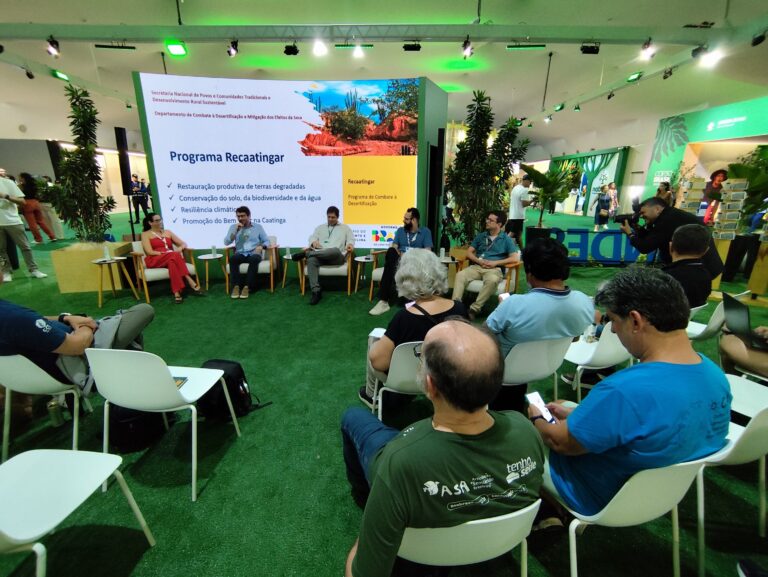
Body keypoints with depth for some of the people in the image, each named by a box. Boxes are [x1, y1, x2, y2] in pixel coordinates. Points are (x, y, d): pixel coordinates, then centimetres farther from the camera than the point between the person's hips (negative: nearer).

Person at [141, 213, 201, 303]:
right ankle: (191, 283, -45)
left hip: (171, 258, 3)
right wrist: (167, 253, -17)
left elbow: (183, 244, 19)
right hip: (154, 260, -3)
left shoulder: (167, 232, 24)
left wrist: (180, 248, -6)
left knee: (173, 261, -38)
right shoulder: (146, 234, 10)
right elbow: (150, 252, -4)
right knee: (174, 255, -36)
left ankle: (177, 292, -47)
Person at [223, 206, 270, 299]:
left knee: (254, 259, -38)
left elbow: (267, 241, 9)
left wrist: (261, 246, -13)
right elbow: (226, 242, 4)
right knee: (233, 258, -34)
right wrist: (235, 230, -6)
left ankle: (247, 287, -36)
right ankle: (236, 286, -31)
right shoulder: (233, 227, 14)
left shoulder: (258, 227, 11)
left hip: (253, 253, -1)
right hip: (240, 253, 2)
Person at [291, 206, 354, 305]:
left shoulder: (345, 228, 23)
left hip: (336, 257, -2)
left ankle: (305, 253, -30)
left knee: (335, 249, -41)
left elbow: (351, 240, 12)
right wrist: (314, 242, -7)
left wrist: (350, 245, -14)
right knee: (311, 260, -35)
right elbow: (312, 237, 18)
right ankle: (316, 291, -38)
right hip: (320, 255, 2)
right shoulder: (320, 227, 29)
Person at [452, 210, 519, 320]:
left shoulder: (506, 239, 9)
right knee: (460, 275, -28)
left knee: (492, 280, -39)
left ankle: (474, 308, -34)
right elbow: (469, 253, 14)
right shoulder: (480, 236, 19)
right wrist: (479, 261, -7)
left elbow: (515, 258, -2)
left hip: (494, 269, -3)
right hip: (477, 266, 3)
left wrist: (495, 262, -12)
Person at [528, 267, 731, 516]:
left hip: (606, 501, -7)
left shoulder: (623, 391, -39)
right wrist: (573, 414, 6)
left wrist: (536, 419, -2)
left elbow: (561, 442, -23)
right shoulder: (715, 374, -12)